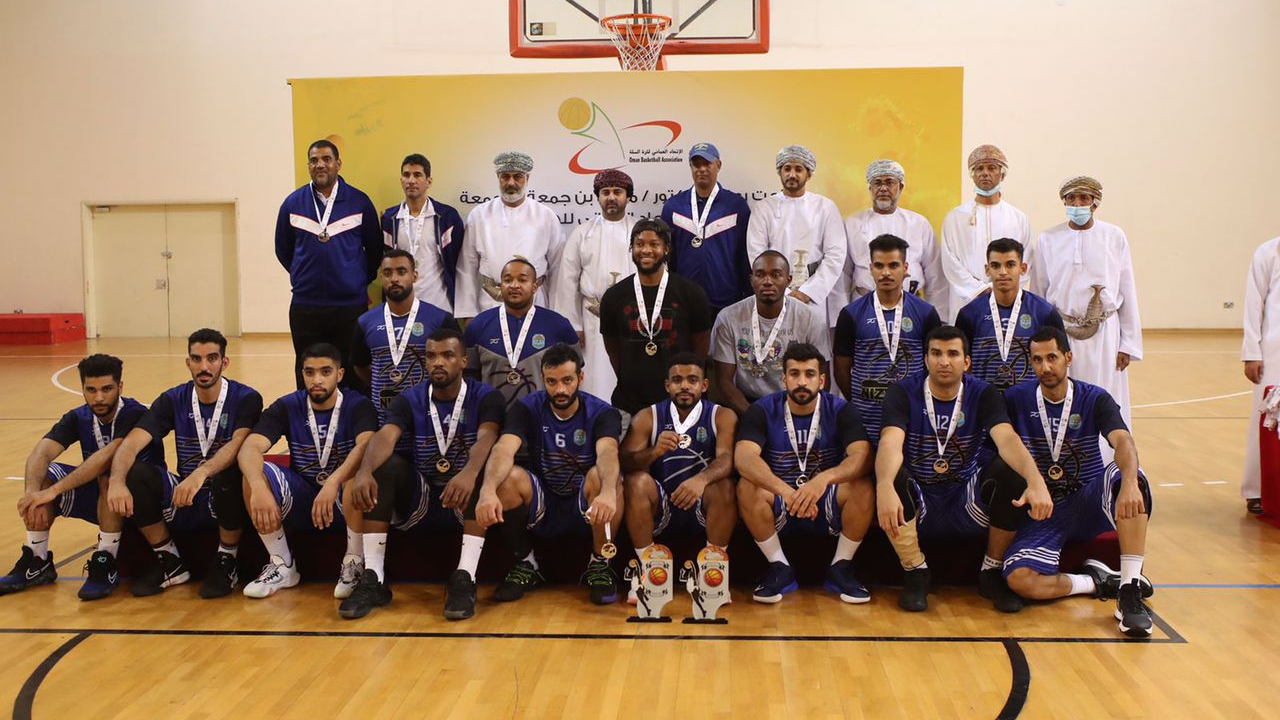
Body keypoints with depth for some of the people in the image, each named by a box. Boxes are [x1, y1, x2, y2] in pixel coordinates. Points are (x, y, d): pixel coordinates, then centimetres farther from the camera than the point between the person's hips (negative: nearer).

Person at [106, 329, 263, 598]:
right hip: (184, 498, 3)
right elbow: (131, 444, -11)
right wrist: (116, 481, -32)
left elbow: (238, 445, -27)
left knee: (231, 475, -36)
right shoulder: (173, 400, 2)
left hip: (224, 499, -3)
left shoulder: (246, 399, -8)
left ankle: (226, 562, -10)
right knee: (135, 474, -22)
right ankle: (169, 562, -3)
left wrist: (201, 473, -46)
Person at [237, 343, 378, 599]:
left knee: (358, 473, -36)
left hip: (345, 501, -3)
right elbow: (249, 448, -20)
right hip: (301, 498, 3)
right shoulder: (287, 407, -4)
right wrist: (259, 488, -41)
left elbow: (366, 446, -31)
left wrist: (333, 482, -49)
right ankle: (282, 566, -9)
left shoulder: (358, 406, -10)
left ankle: (354, 564, -15)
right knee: (255, 474, -24)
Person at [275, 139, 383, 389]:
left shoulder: (359, 202, -1)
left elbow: (375, 249, 9)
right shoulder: (293, 203, 3)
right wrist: (304, 277, 14)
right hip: (305, 306, 1)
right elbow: (283, 249, 14)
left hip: (351, 305, -1)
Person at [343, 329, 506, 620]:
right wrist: (364, 471, -43)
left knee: (481, 471, -33)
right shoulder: (409, 400, -1)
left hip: (465, 502, -2)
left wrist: (469, 473, -51)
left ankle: (465, 578, -35)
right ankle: (373, 578, -26)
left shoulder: (485, 397, -7)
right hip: (419, 501, 3)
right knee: (386, 465, -24)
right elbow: (385, 437, -21)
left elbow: (486, 437, -28)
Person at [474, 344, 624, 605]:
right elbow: (504, 449, -26)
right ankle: (525, 564, -6)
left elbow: (608, 452, -33)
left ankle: (599, 565, -11)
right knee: (508, 476, -28)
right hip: (541, 506, 2)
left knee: (602, 476, -33)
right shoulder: (527, 409, -7)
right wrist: (488, 490, -48)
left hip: (585, 508, -1)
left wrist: (608, 492, -56)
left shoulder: (602, 413, -10)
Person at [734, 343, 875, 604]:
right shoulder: (763, 410, -8)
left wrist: (824, 479, -42)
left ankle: (840, 569, -7)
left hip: (828, 505, 0)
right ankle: (780, 569, -11)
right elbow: (743, 457, -25)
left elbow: (863, 457, -22)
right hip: (778, 508, 0)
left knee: (863, 487, -28)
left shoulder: (840, 410, -6)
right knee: (747, 487, -30)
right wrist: (785, 491, -43)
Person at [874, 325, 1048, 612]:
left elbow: (1007, 439, -24)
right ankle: (915, 573, -10)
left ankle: (993, 570, -3)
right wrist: (884, 487, -49)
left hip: (968, 504, 2)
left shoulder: (983, 395, -5)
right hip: (917, 504, -1)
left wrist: (1036, 481, -45)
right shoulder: (904, 392, -10)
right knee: (892, 477, -34)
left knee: (1009, 472, -26)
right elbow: (890, 442, -28)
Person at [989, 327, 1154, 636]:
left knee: (1124, 476, -35)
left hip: (1088, 503, 0)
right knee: (1019, 579, -29)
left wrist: (1130, 482, -45)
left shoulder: (1094, 399, -4)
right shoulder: (1016, 400, -1)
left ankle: (1129, 590, -30)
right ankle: (1100, 582, -4)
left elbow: (1123, 442, -22)